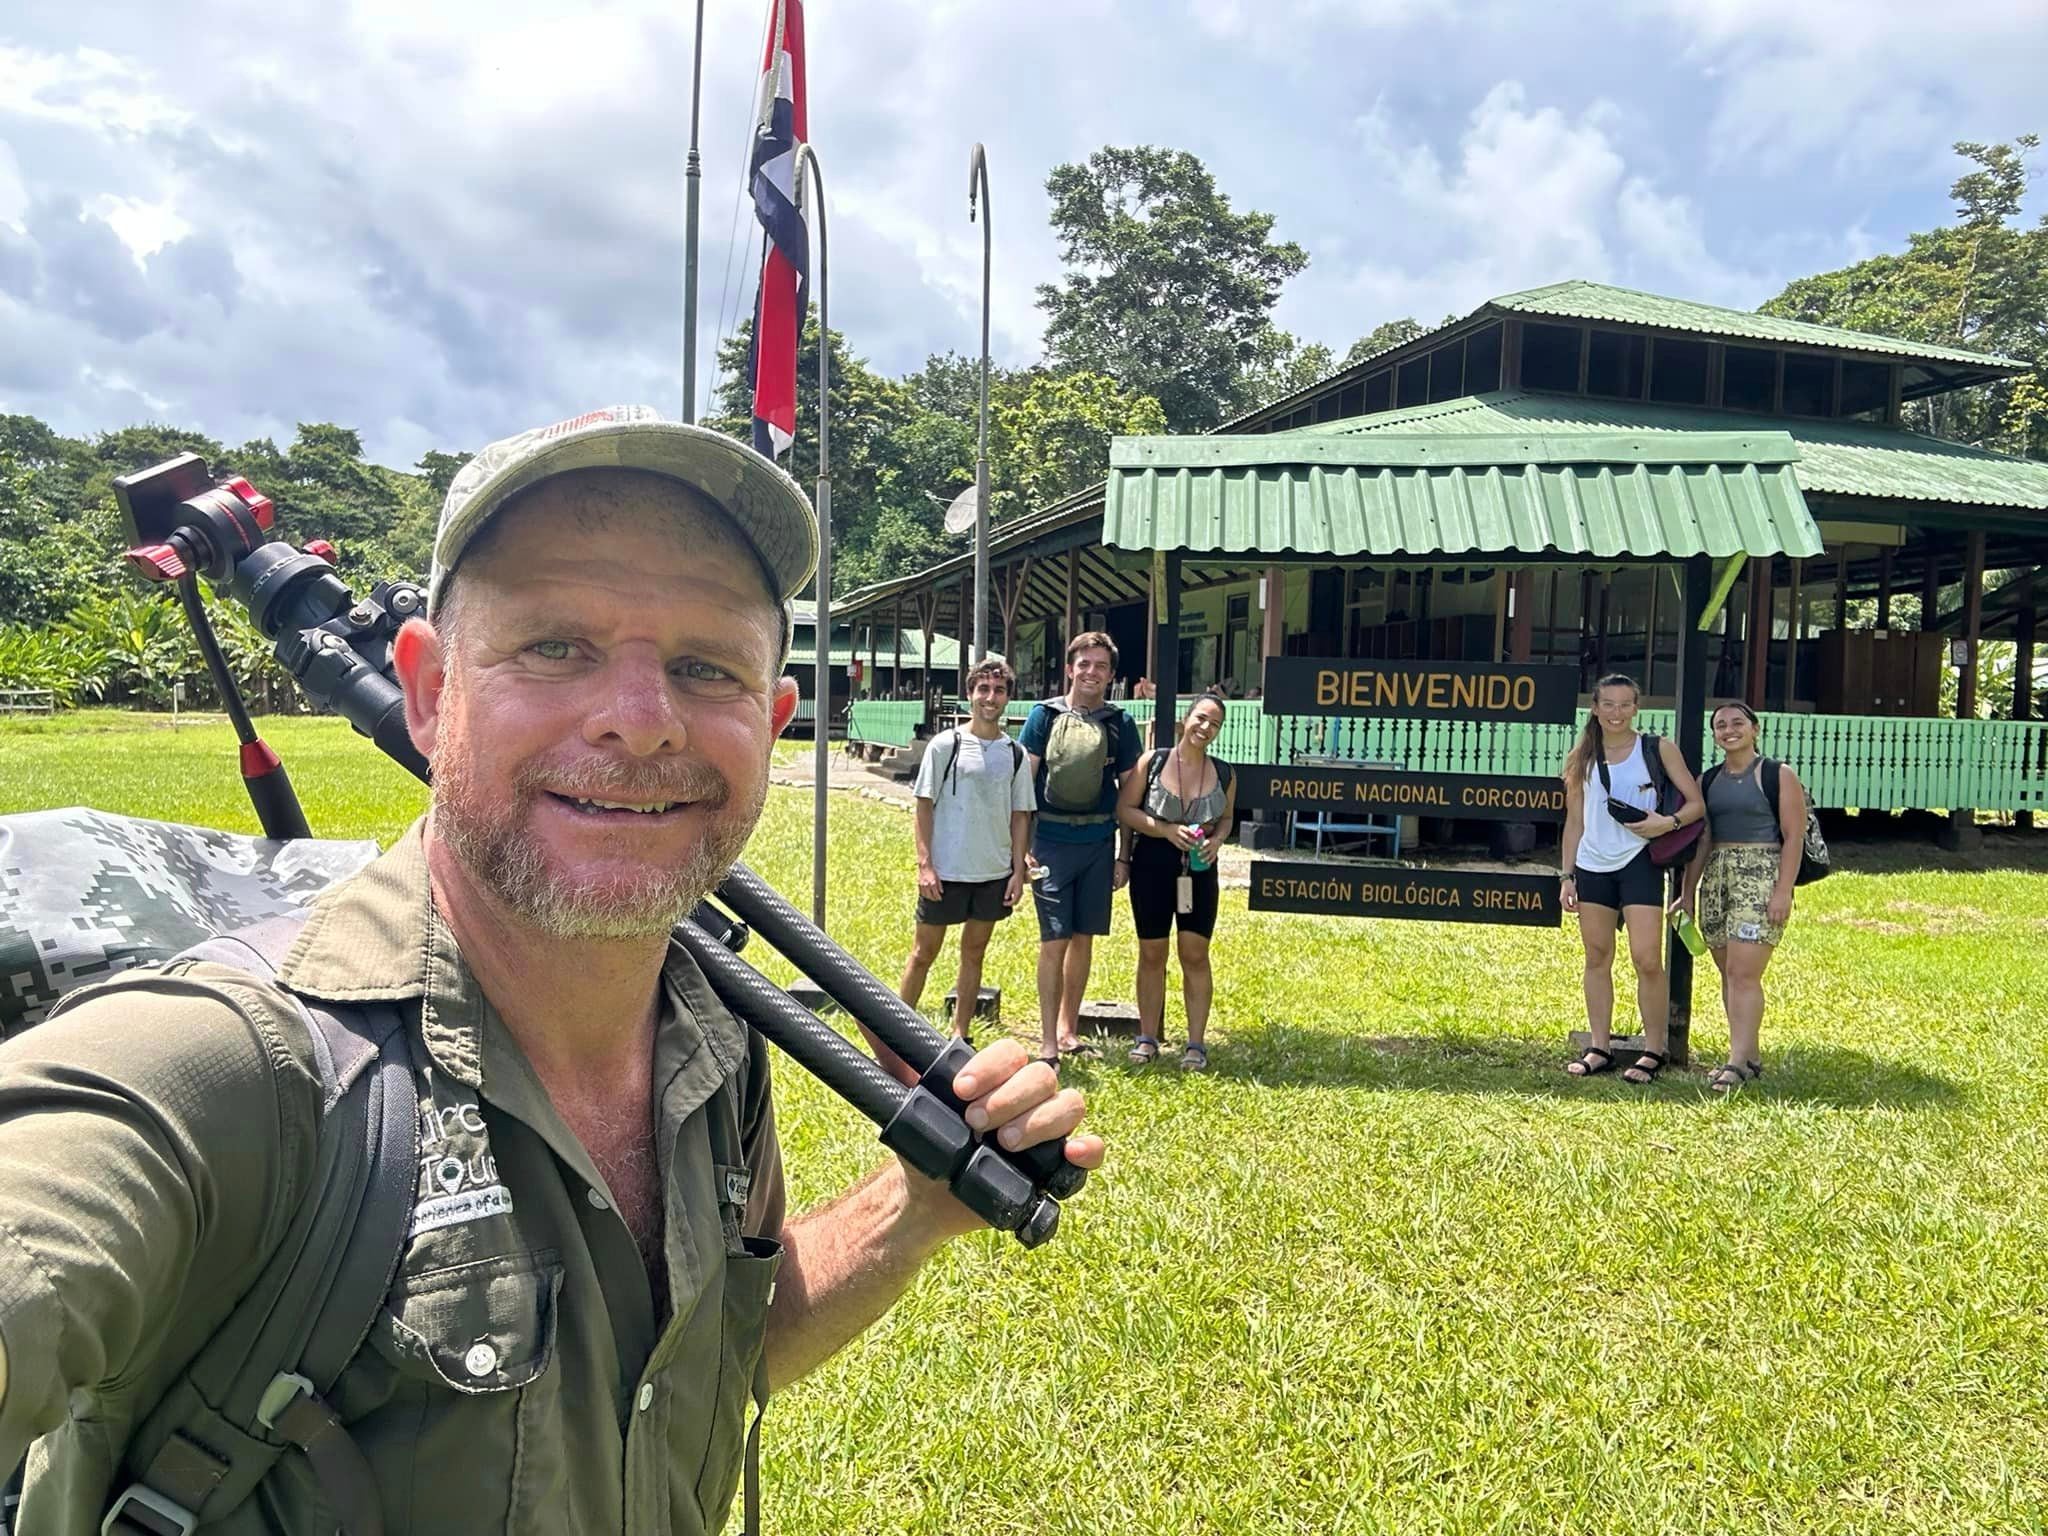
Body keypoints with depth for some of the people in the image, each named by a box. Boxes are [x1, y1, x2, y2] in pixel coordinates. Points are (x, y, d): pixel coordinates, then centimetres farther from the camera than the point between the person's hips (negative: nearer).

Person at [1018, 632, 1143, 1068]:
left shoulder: (1119, 724, 6)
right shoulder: (1045, 716, -1)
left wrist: (1125, 856, 6)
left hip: (1098, 843, 3)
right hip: (1052, 842, -3)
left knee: (1083, 938, 10)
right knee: (1053, 941, -4)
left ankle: (1068, 1028, 24)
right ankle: (1048, 1042, 1)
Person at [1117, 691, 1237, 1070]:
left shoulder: (1224, 774, 2)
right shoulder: (1151, 762, -5)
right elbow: (1124, 809, -5)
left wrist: (1217, 839, -7)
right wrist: (1167, 829, -17)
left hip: (1199, 869, 1)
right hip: (1152, 865, -1)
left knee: (1195, 955, 2)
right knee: (1152, 953, 7)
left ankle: (1196, 1043, 11)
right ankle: (1148, 1038, 18)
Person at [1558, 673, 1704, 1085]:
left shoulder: (1658, 749, 1)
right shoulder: (1583, 757, 9)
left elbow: (1697, 803, 1)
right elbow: (1574, 821, 12)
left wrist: (1668, 822, -19)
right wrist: (1568, 875, 7)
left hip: (1638, 863, -3)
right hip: (1592, 865, 3)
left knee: (1647, 959, -9)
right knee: (1597, 958, 7)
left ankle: (1653, 1051, 2)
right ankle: (1599, 1048, 15)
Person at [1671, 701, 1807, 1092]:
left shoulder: (1778, 776, -1)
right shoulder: (1709, 781, 15)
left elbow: (1794, 835, -6)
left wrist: (1783, 891, -14)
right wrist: (1688, 892, 13)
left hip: (1761, 878, -6)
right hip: (1716, 878, 6)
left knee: (1743, 972, -13)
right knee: (1729, 974, 7)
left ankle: (1738, 1061, -13)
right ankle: (1750, 1056, 15)